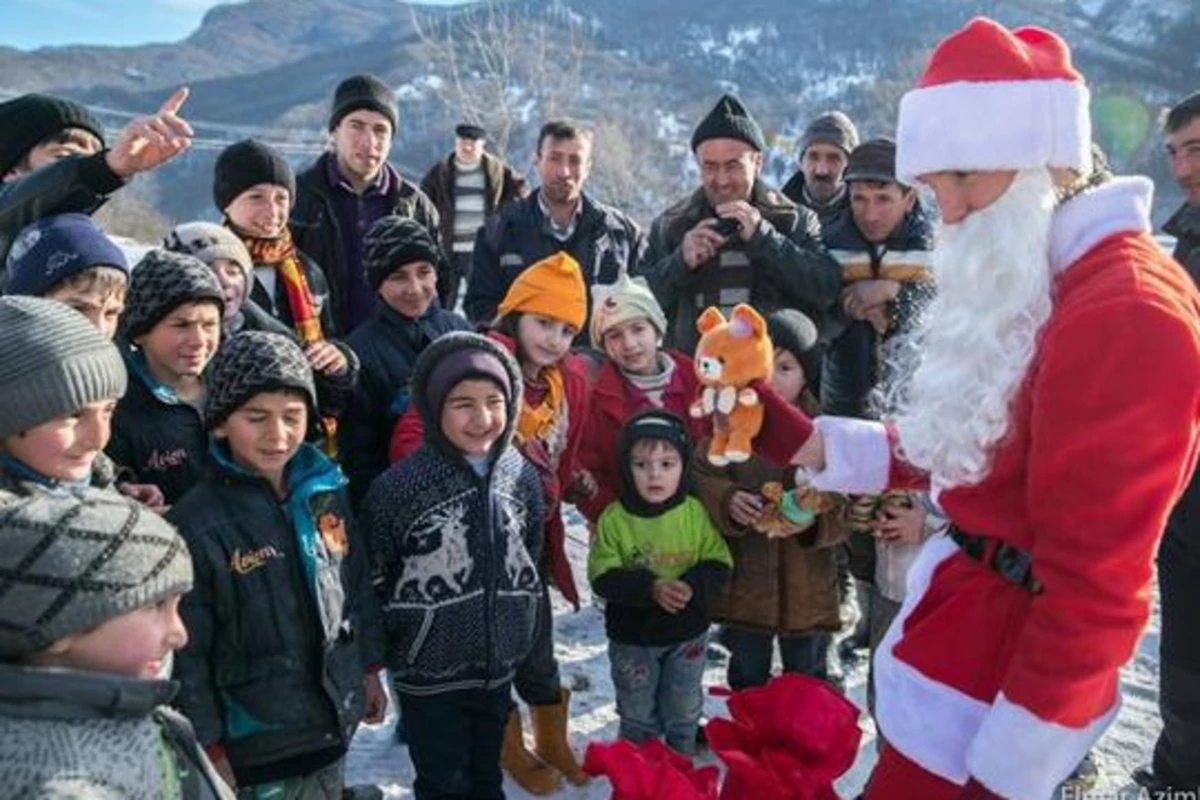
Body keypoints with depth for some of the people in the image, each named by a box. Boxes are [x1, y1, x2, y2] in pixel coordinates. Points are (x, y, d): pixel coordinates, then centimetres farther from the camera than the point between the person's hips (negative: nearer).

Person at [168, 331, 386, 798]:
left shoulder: (327, 492, -2)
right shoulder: (196, 524, -19)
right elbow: (185, 652, -14)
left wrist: (369, 670, 14)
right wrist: (207, 745, -11)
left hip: (334, 719, 6)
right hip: (254, 746, -5)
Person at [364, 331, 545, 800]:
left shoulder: (522, 476, -4)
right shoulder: (398, 487, -19)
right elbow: (375, 584, -9)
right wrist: (376, 658, -3)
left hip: (498, 665, 4)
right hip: (428, 671, -4)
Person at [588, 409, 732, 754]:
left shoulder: (695, 512, -11)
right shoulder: (614, 519, -16)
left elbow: (718, 562, -10)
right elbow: (604, 577, -19)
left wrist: (692, 586, -29)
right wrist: (650, 588, -33)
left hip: (688, 633, 2)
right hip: (632, 637, -1)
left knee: (684, 710, 23)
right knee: (637, 713, 18)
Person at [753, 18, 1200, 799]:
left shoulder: (1127, 313, -24)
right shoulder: (1029, 279, 9)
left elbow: (1095, 582, -23)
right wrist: (801, 440, 5)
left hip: (1007, 653, -9)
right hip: (968, 605, 9)